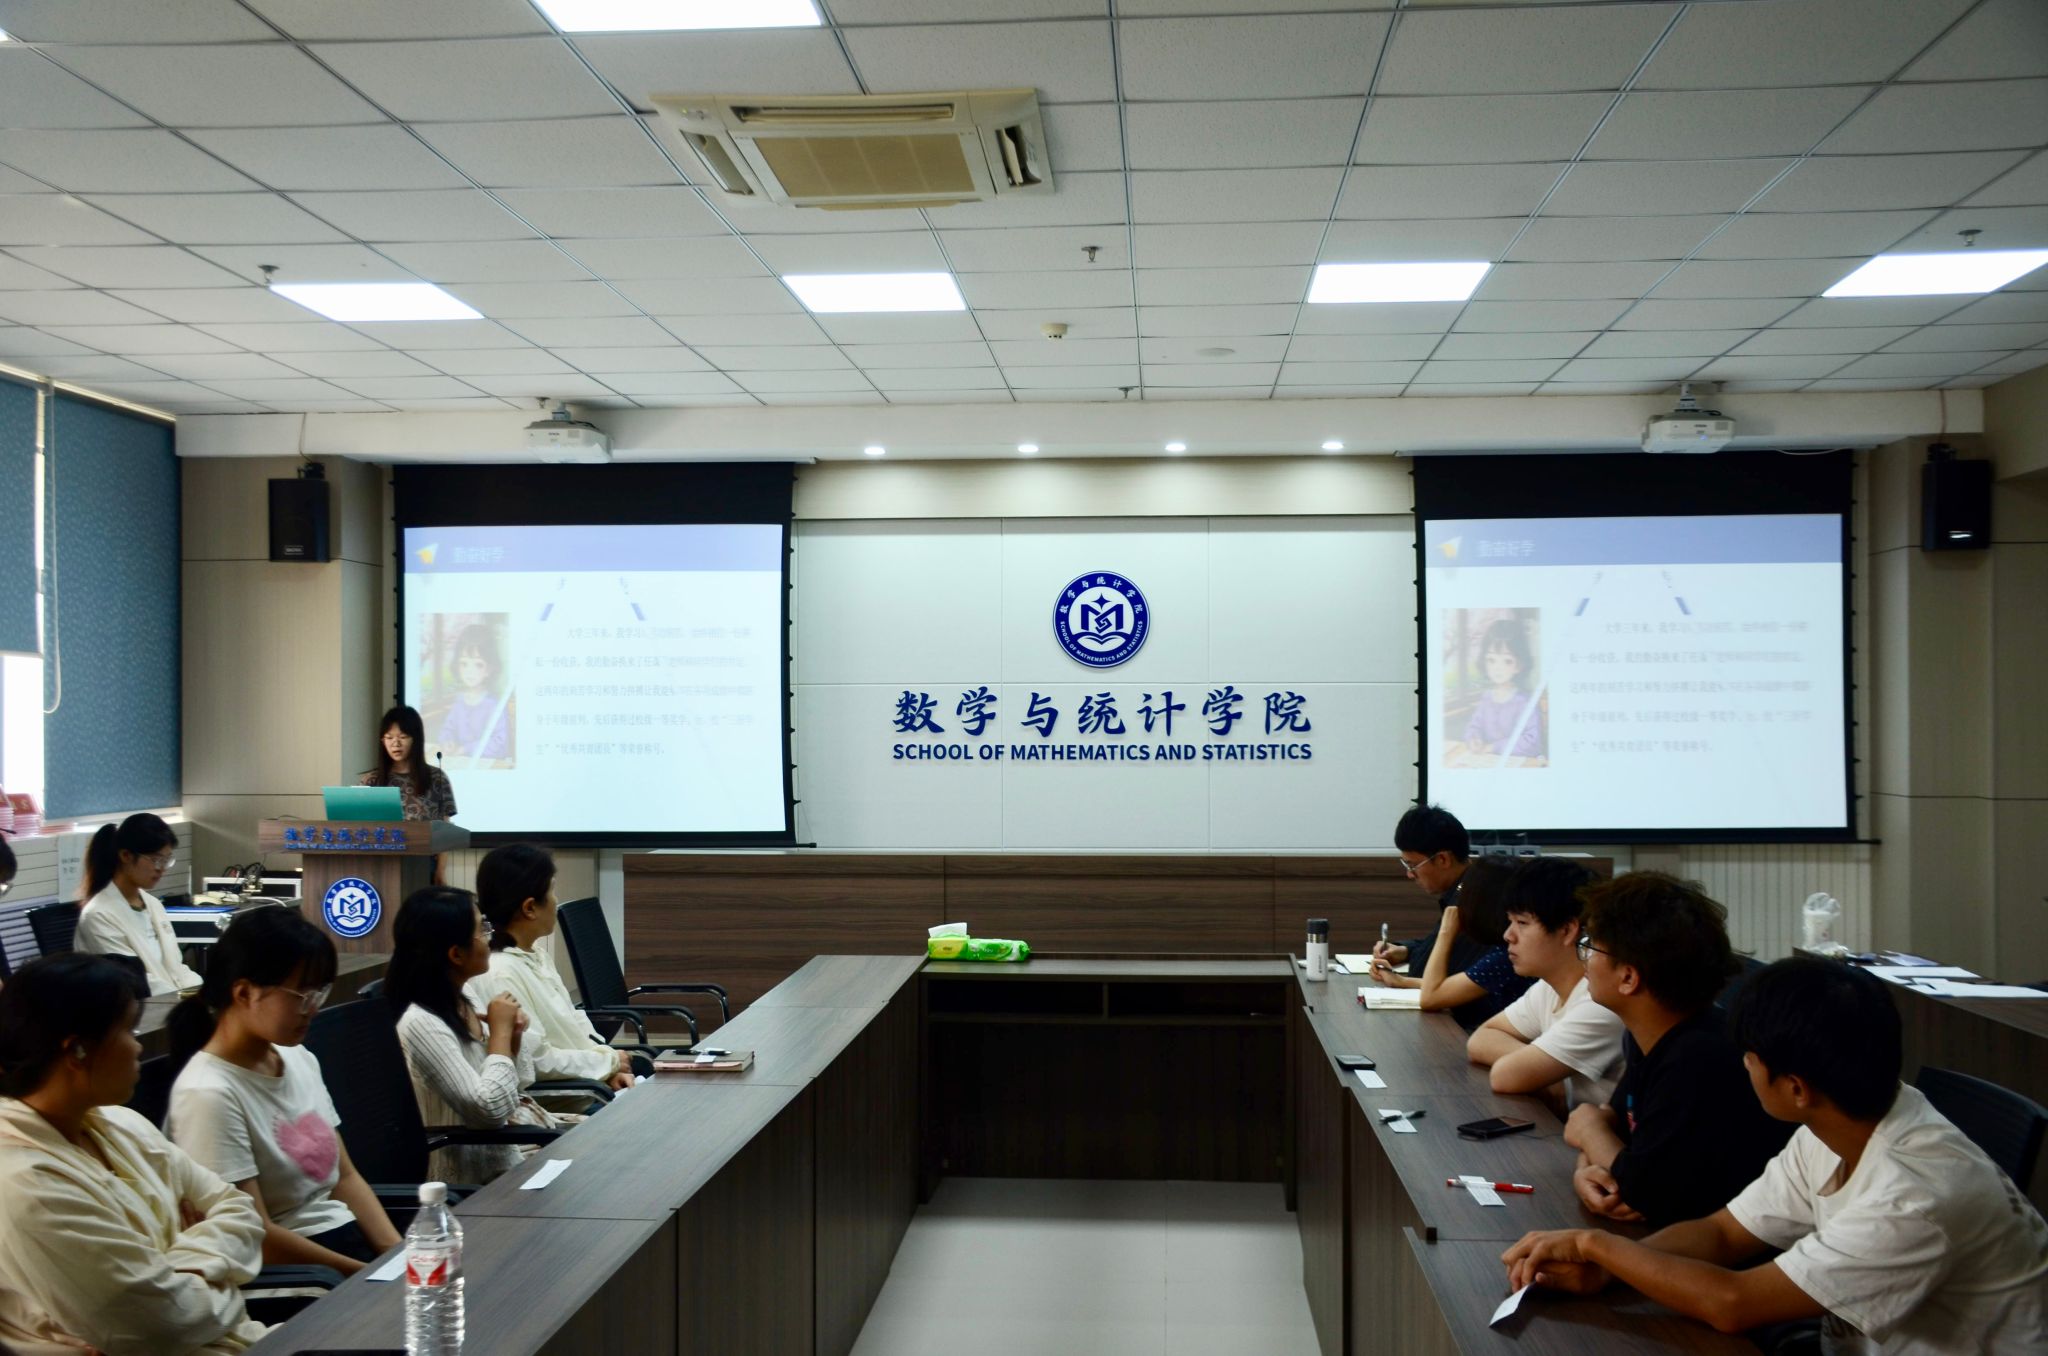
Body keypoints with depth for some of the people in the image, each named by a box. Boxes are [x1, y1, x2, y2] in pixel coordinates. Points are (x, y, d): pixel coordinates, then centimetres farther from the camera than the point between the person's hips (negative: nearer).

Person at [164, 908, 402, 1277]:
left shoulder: (300, 1059, 9)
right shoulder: (209, 1094, -15)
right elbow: (256, 1237, -14)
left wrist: (401, 1258, -3)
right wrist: (373, 1275, -15)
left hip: (350, 1235, 7)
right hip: (289, 1272, -7)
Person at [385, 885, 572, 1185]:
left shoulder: (463, 1003, 5)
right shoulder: (421, 1023, -22)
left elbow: (519, 1083, 15)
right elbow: (490, 1109, -28)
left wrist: (513, 1036, -4)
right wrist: (500, 1031, -18)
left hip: (519, 1132, 9)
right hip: (486, 1168, -9)